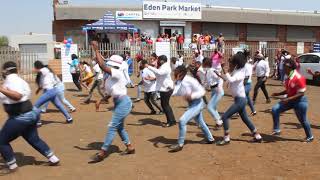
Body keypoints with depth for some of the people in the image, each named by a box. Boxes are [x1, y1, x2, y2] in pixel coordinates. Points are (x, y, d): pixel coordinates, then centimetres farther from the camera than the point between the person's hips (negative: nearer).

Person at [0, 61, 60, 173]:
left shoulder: (12, 80, -19)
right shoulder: (15, 80, 12)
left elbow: (17, 96, -36)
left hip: (20, 118, -10)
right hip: (29, 115, 10)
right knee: (34, 139, 20)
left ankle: (12, 166, 17)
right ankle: (53, 159, 26)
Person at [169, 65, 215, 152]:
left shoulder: (190, 81, -25)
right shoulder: (178, 82, -3)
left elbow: (202, 91, -21)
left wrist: (192, 96, -35)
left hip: (197, 103, -9)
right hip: (192, 104, 9)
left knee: (182, 121, -18)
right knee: (201, 123, 25)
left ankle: (180, 144, -5)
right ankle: (210, 139, 47)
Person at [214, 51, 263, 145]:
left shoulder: (240, 73, -19)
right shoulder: (235, 71, 7)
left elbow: (230, 80, -36)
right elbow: (227, 78, 19)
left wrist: (229, 71, -23)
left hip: (240, 99, -10)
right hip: (240, 99, 10)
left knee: (225, 117, -9)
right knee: (245, 119, 19)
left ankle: (226, 139, -1)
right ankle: (257, 136, 29)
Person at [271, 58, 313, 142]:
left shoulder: (299, 78, -22)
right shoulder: (289, 77, 3)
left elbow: (301, 93, -22)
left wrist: (289, 99, -29)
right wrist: (279, 94, 2)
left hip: (300, 101, -8)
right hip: (290, 100, 8)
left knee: (303, 120, 9)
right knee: (275, 109, -8)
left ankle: (310, 137, 34)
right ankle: (276, 130, 0)